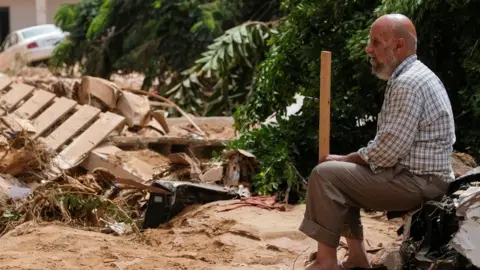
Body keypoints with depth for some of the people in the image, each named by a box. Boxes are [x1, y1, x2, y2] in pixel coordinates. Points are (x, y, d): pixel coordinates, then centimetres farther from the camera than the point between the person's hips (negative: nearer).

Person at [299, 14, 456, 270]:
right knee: (342, 175, 20)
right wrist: (347, 160, 9)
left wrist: (345, 159, -8)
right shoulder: (413, 76, 15)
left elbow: (388, 151, -24)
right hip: (419, 175, 11)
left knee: (325, 174, -14)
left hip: (416, 182, -11)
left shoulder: (407, 84, -20)